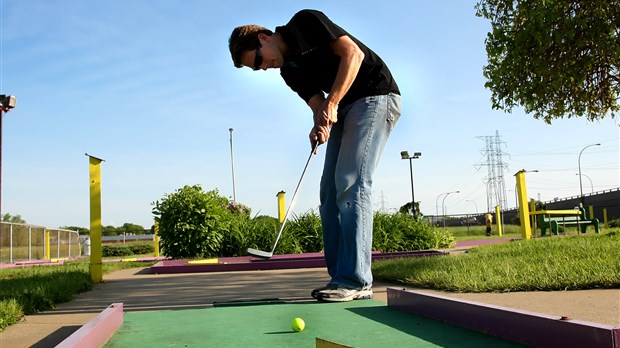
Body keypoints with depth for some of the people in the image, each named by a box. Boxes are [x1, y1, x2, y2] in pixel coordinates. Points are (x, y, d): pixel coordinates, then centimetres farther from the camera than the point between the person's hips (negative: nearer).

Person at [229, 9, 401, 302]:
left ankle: (355, 281, -17)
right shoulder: (289, 72, 13)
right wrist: (321, 125, -19)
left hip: (375, 96, -9)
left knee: (351, 185, -18)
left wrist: (332, 103, -23)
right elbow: (317, 103, 5)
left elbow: (353, 53, -16)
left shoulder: (305, 22, -7)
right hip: (343, 111, 9)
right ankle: (340, 277, 4)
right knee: (329, 192, 2)